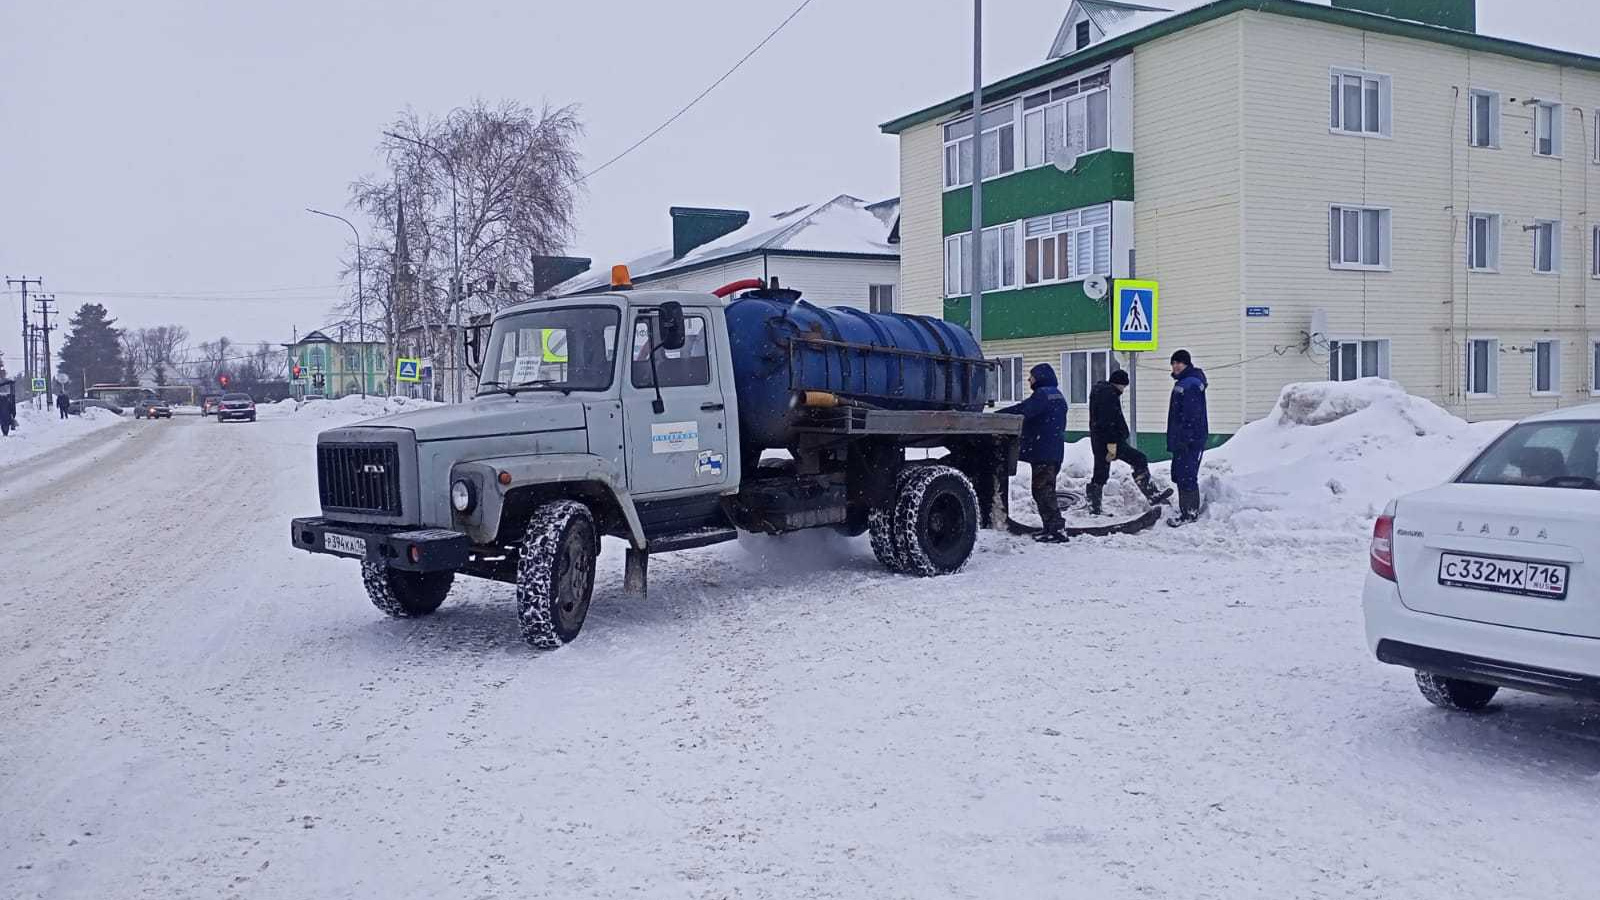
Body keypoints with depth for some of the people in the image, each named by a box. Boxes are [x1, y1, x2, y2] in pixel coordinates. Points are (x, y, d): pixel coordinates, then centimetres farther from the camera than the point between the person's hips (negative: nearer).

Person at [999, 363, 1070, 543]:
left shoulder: (1042, 394, -13)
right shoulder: (1058, 395, 19)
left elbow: (1022, 411, -25)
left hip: (1042, 453, -10)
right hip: (1055, 452, 10)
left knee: (1043, 491, -8)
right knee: (1047, 491, 16)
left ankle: (1056, 529, -10)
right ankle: (1052, 528, 20)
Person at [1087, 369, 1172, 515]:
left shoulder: (1098, 391, 21)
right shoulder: (1110, 394, -13)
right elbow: (1109, 420, -21)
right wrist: (1112, 444, -24)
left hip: (1098, 442, 10)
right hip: (1111, 440, -10)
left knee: (1100, 475, 11)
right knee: (1140, 460, -4)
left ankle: (1094, 509, 12)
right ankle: (1152, 495, -3)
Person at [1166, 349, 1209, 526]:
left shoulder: (1191, 384, -15)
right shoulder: (1182, 383, 18)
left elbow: (1192, 414, -22)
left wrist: (1185, 437, -25)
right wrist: (1173, 439, 23)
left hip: (1190, 439, -11)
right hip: (1182, 439, 11)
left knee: (1186, 475, -9)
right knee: (1180, 474, 16)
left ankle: (1189, 513, -5)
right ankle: (1191, 510, 24)